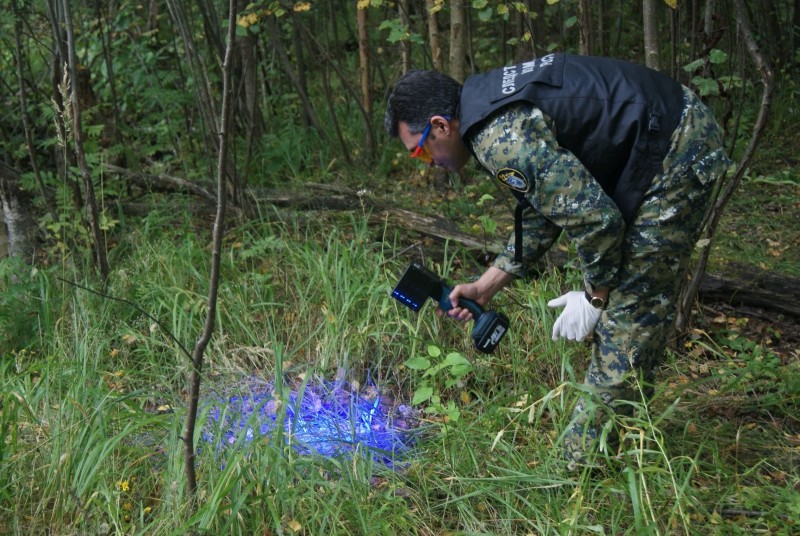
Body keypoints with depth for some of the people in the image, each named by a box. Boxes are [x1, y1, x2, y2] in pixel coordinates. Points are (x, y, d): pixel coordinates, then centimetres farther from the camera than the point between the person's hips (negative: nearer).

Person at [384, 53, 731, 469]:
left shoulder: (503, 140, -24)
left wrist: (594, 296, -8)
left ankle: (588, 460, 5)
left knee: (629, 309, -6)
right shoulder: (491, 105, 10)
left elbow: (595, 218, -25)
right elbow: (545, 205, 17)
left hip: (678, 151, -10)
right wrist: (486, 286, 15)